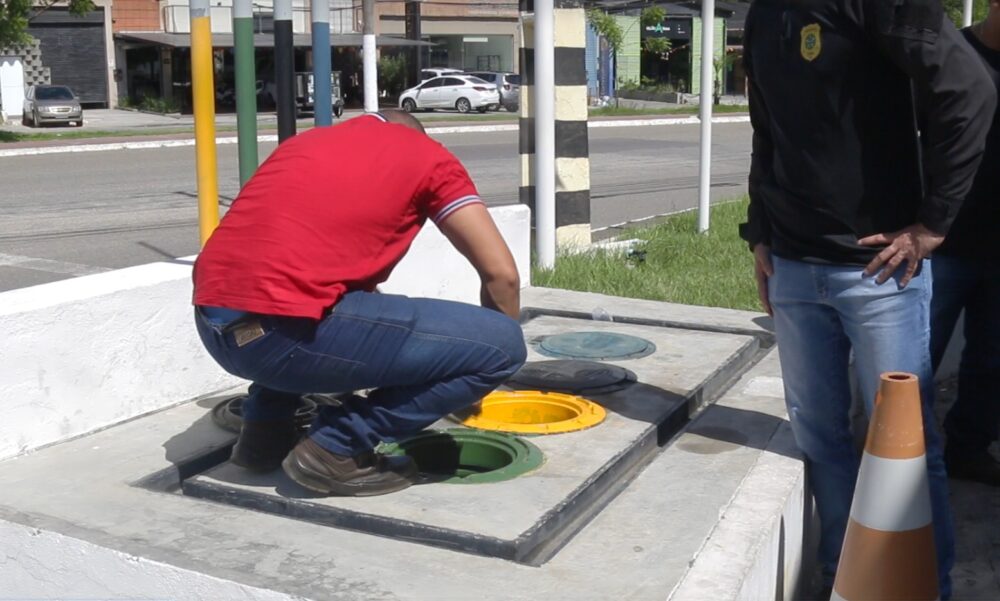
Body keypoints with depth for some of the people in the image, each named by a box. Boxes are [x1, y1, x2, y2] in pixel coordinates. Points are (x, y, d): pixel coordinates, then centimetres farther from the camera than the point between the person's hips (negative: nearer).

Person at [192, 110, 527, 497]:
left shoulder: (305, 140, 30)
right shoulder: (428, 156, 13)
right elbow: (501, 274, 7)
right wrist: (494, 350, 27)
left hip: (214, 326, 8)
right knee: (503, 345, 0)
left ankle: (265, 428, 25)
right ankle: (338, 447, 3)